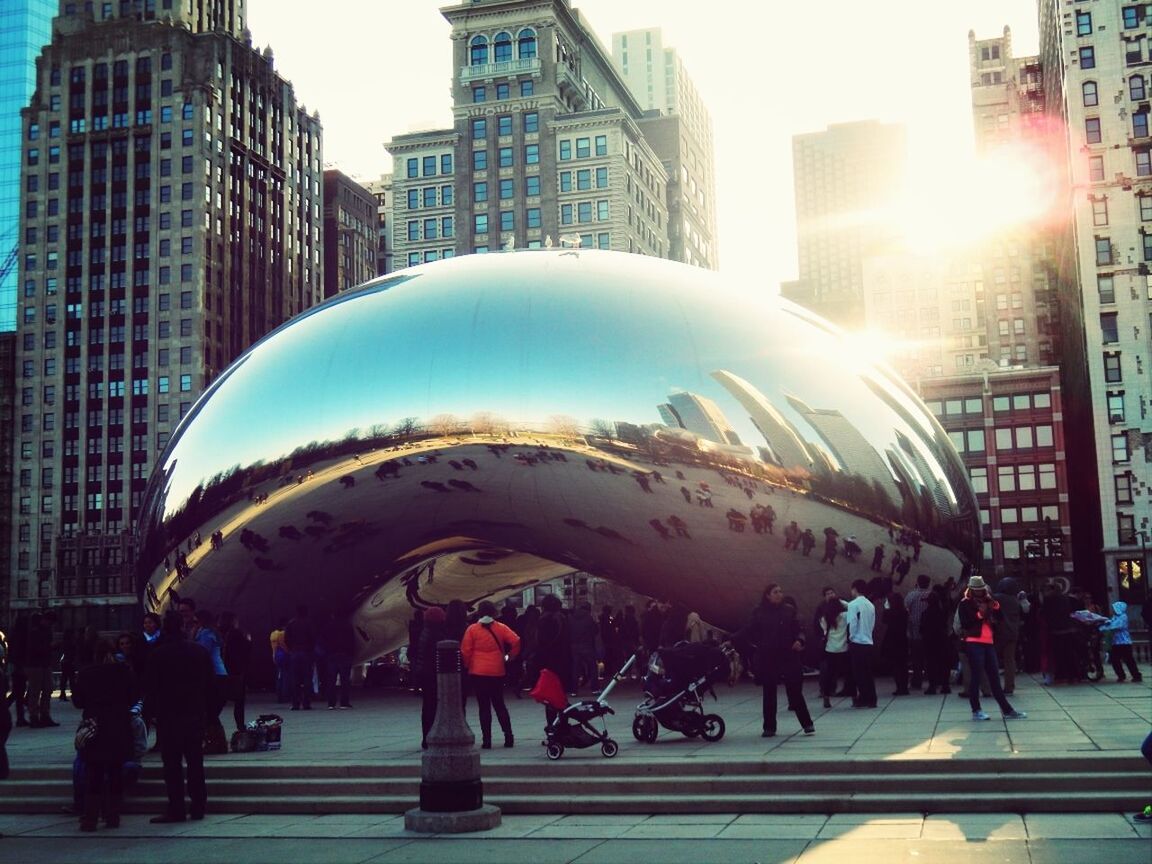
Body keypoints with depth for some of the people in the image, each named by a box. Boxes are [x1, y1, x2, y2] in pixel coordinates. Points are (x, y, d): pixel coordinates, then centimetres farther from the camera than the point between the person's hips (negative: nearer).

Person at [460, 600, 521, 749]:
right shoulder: (501, 628, 2)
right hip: (497, 671, 2)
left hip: (478, 672, -2)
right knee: (499, 704, 13)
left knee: (484, 707, 2)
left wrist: (467, 666, 11)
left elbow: (465, 651, -5)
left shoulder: (472, 629, -2)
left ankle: (486, 740, -1)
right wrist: (510, 657, 6)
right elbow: (516, 641, -8)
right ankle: (508, 737, 7)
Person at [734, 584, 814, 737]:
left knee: (795, 691, -1)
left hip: (788, 657, 0)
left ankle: (807, 724, 9)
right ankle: (769, 727, 15)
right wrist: (732, 640, -6)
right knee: (769, 693, 6)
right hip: (767, 658, 0)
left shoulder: (789, 611, 3)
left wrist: (799, 641, -15)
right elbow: (749, 632, 4)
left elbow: (798, 629, 5)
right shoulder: (759, 613, 1)